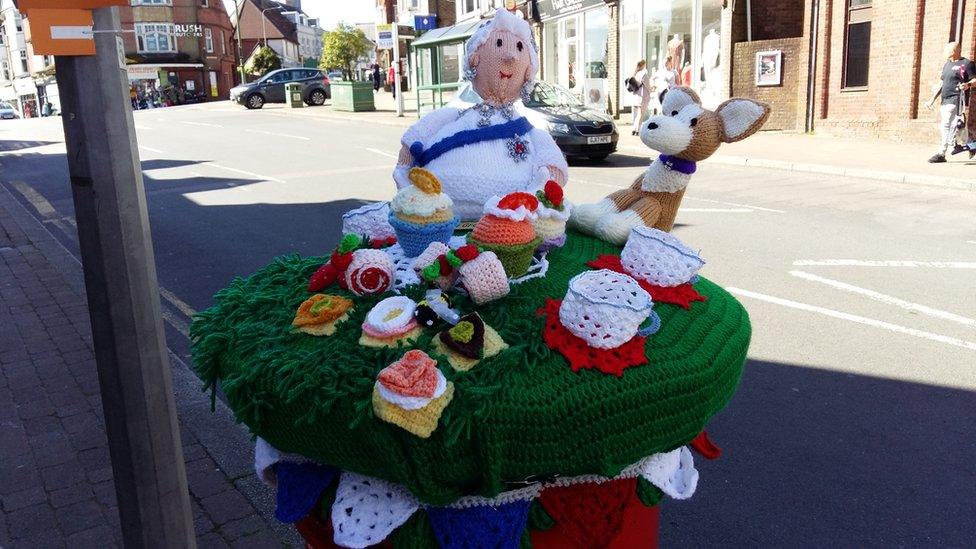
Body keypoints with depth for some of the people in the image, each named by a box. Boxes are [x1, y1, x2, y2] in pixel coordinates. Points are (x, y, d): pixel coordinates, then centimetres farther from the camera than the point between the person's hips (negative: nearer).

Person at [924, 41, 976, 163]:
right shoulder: (947, 64, 21)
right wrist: (933, 99, 19)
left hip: (956, 100, -9)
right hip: (945, 100, 9)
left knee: (946, 125, -17)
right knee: (942, 126, 9)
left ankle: (941, 154, -18)